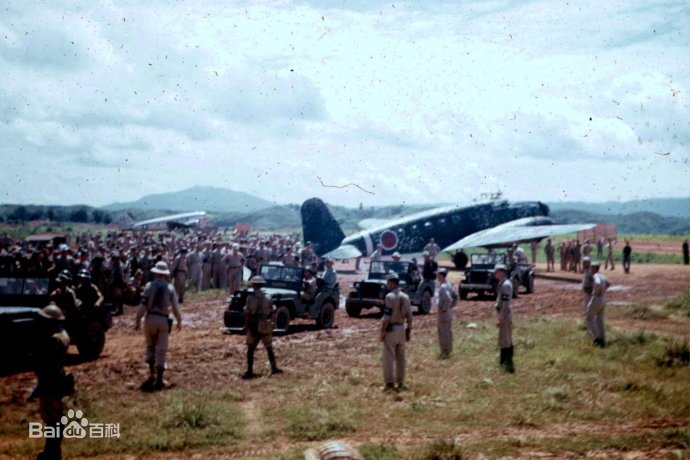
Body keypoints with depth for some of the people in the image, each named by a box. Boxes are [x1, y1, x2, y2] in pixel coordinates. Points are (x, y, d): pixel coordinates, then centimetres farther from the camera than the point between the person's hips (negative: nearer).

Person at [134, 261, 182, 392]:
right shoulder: (170, 288, -1)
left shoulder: (149, 286, -5)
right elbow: (175, 307, -1)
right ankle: (159, 379, 4)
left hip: (150, 319, 0)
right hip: (163, 320, 0)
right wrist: (179, 320, 12)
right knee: (161, 349, 5)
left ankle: (152, 374, 9)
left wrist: (137, 320, -3)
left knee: (150, 346, 17)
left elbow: (143, 305, -9)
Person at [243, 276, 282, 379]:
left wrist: (246, 325, -2)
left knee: (250, 349, 6)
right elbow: (272, 312, 2)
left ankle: (250, 372, 4)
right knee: (269, 348, 15)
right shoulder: (267, 297, -1)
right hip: (265, 326, 2)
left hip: (254, 326, -2)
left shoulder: (250, 298, -11)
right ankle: (274, 368, 18)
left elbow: (247, 314, -11)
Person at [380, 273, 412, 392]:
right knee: (401, 357, 12)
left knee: (388, 357, -2)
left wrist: (382, 332, -13)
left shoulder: (390, 296, -14)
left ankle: (389, 383, -4)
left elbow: (386, 317, -17)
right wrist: (409, 331, 14)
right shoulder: (405, 297, 6)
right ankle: (401, 383, 16)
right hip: (401, 328, 6)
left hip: (391, 329, -6)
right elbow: (409, 317, 8)